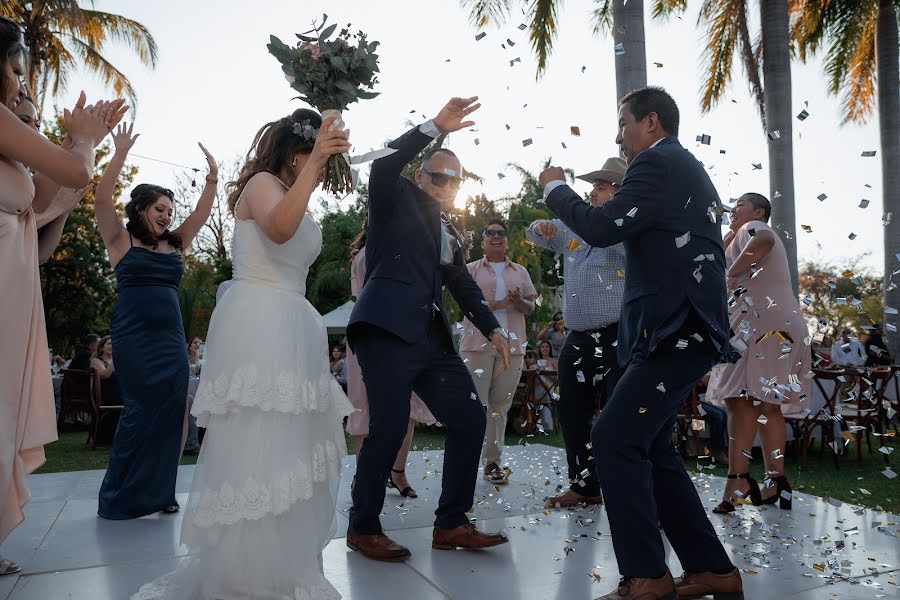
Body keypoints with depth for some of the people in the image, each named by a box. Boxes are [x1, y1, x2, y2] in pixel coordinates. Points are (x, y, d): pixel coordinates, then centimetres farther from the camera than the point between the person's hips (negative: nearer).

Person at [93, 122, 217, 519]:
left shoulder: (175, 245, 16)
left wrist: (212, 177, 0)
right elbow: (102, 199, -10)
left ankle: (159, 492, 12)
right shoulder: (122, 241, 3)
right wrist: (120, 153, -16)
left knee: (171, 413, 2)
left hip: (171, 337, 5)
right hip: (134, 335, -5)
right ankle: (121, 498, 13)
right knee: (142, 411, -2)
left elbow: (201, 214, 11)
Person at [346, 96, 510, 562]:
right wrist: (436, 127, -15)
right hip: (387, 331, -8)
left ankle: (451, 524, 17)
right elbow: (383, 165, -12)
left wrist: (493, 328, 11)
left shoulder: (451, 233, 25)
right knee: (388, 429, -10)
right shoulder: (397, 201, 8)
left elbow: (463, 285, 24)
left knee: (469, 420, 5)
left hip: (433, 339, 8)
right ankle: (362, 528, 12)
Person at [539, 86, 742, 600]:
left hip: (676, 329, -11)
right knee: (649, 447, 11)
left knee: (615, 439, -13)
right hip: (681, 326, 11)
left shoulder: (659, 163, -8)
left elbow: (602, 229, -16)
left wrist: (556, 188, -1)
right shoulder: (687, 169, 24)